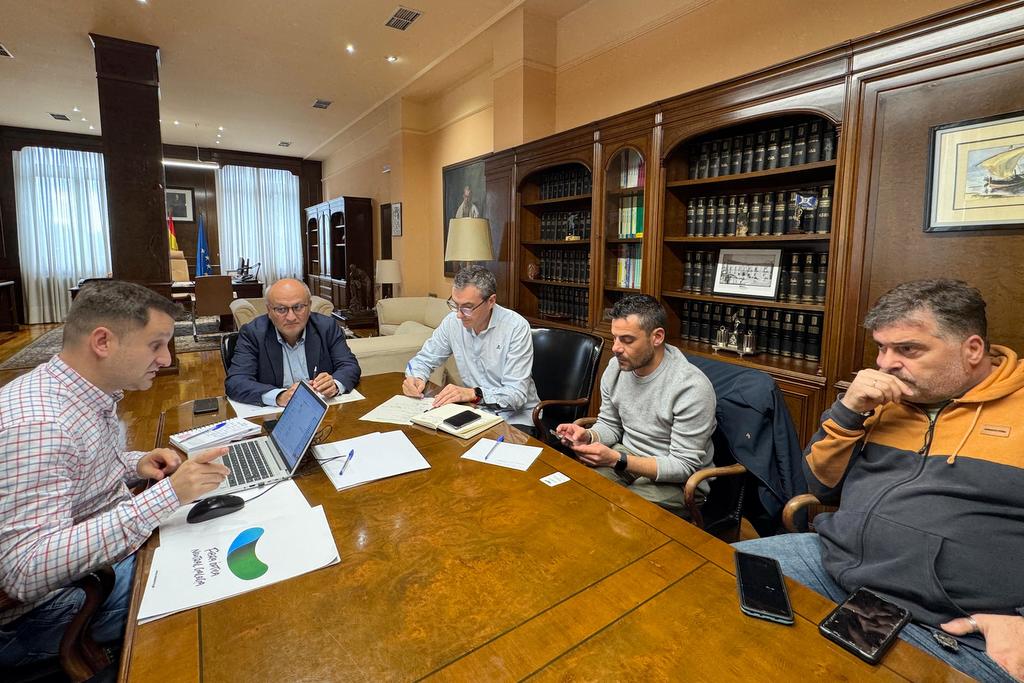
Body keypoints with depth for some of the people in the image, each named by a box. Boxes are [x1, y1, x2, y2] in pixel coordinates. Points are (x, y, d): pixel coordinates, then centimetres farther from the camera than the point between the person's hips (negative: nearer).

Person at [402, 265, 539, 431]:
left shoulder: (517, 327, -17)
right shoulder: (452, 322, -3)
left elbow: (516, 394, -21)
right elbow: (423, 359, 11)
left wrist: (474, 393, -35)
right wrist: (416, 378, -11)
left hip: (515, 417, -3)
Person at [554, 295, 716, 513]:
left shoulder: (691, 388, -25)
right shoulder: (616, 367, -5)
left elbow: (683, 466, -21)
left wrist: (617, 460, -31)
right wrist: (589, 436, -15)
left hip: (676, 481, -5)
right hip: (625, 456, 6)